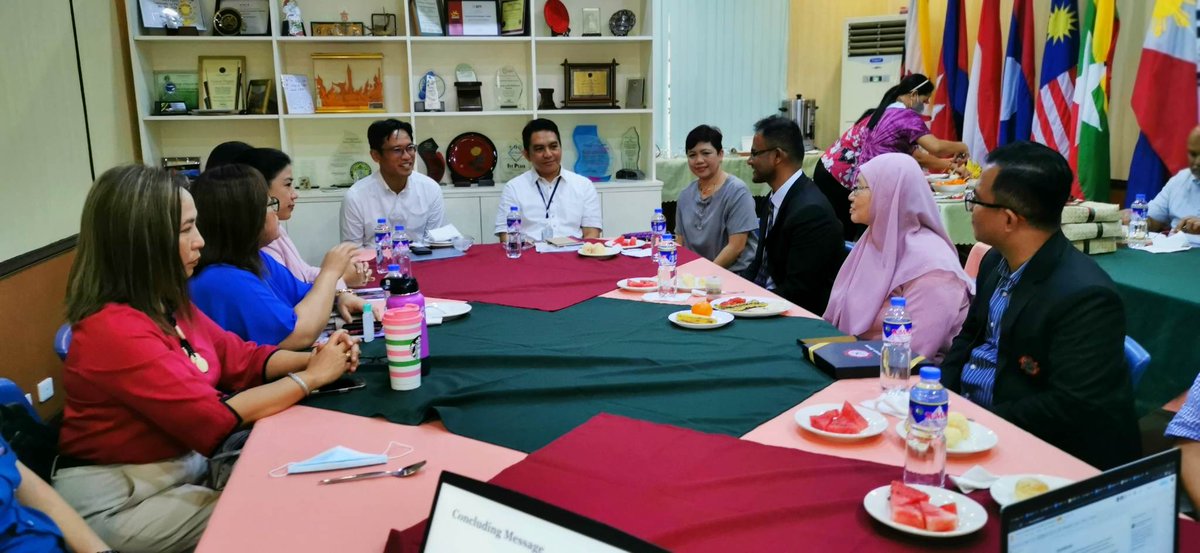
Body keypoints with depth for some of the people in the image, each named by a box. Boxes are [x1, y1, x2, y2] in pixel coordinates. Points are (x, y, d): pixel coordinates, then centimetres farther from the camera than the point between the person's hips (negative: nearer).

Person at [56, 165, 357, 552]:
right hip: (118, 501, -7)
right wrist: (312, 377, -19)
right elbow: (215, 419, -28)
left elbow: (242, 359, 7)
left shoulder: (168, 305, 0)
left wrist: (312, 359, -12)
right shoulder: (113, 330, -27)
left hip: (186, 462, 8)